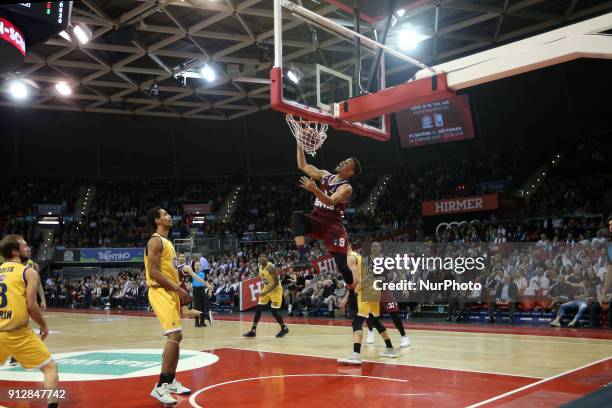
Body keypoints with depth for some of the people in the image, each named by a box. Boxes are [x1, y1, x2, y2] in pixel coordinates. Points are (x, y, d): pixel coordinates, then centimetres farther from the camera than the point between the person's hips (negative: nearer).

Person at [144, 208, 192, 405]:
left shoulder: (166, 242, 19)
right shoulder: (155, 241, -12)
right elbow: (154, 272, -20)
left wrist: (179, 291, 16)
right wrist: (179, 289, -20)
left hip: (171, 292, 10)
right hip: (161, 292, -10)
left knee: (176, 336, 13)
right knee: (174, 336, -19)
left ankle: (171, 381, 23)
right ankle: (160, 386, -18)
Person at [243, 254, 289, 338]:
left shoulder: (270, 267, -26)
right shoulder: (260, 267, -1)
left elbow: (276, 283, -27)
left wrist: (266, 292, -31)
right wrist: (264, 291, 12)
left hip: (276, 290, -7)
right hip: (266, 290, 8)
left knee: (274, 312, -7)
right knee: (258, 309, 0)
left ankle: (284, 328, 15)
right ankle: (253, 331, 5)